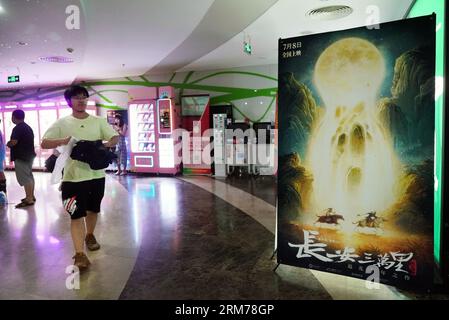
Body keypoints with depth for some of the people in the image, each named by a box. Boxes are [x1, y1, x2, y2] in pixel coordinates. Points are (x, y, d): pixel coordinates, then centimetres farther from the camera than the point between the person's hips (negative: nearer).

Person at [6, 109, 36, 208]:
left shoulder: (18, 128, -16)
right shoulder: (28, 127, 15)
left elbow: (13, 142, -24)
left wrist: (8, 144, -3)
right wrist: (11, 144, 19)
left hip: (21, 157, -10)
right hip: (29, 155, 10)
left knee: (24, 178, -7)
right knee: (29, 176, 15)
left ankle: (29, 200, -6)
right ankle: (31, 196, 22)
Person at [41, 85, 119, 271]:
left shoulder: (98, 121, 6)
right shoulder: (62, 123, 1)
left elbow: (115, 138, 4)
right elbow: (44, 143, -1)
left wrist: (106, 144, -19)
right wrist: (63, 141, -20)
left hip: (96, 174, 3)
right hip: (73, 177, -3)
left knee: (93, 209, 20)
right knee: (77, 215, -7)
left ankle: (89, 235, 44)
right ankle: (80, 255, -5)